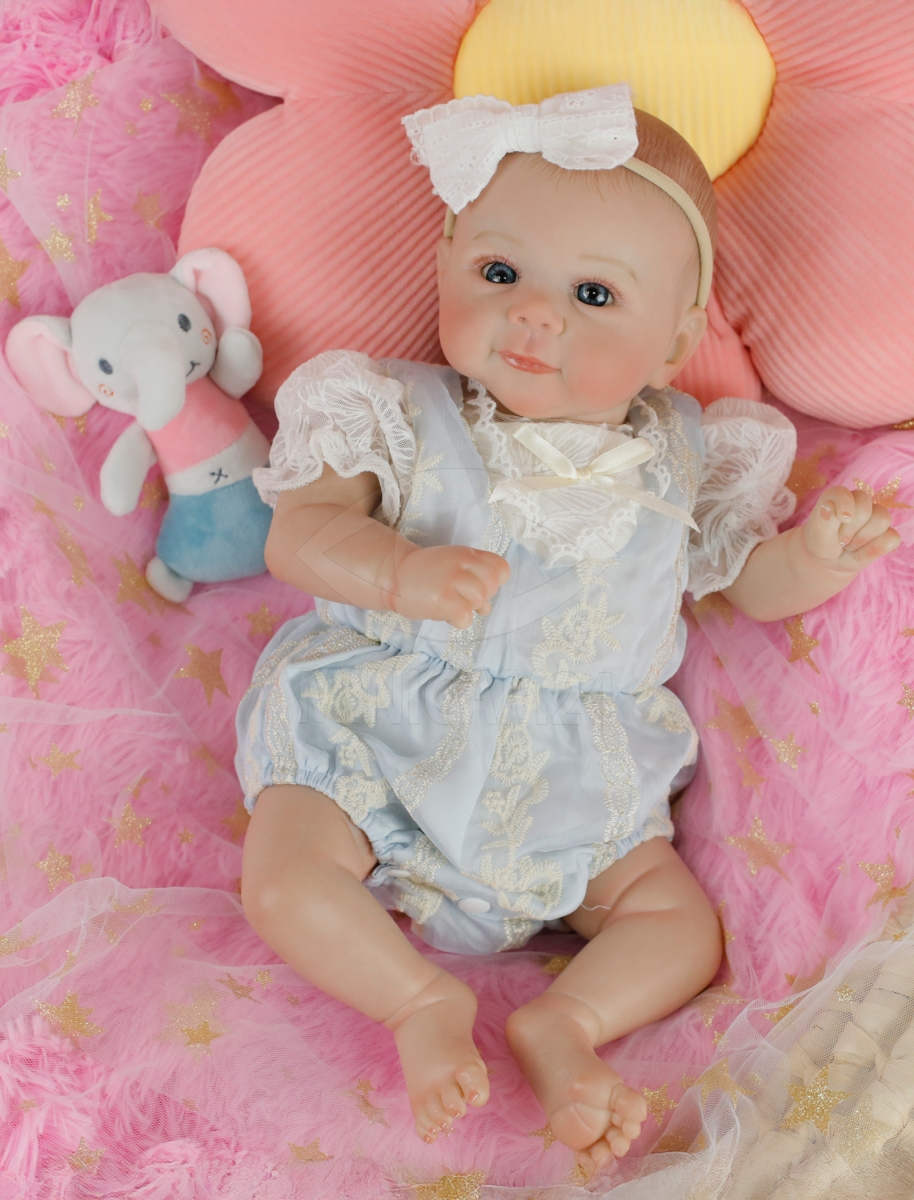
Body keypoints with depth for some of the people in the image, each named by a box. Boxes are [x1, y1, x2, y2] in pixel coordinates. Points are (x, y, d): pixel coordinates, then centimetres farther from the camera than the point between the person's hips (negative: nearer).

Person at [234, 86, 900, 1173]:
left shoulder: (679, 460, 1)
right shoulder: (405, 417, -6)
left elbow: (750, 581, 11)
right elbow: (299, 532, -12)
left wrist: (818, 553, -11)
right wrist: (401, 570, -32)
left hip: (575, 786, 2)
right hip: (379, 735, -2)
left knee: (680, 921, -3)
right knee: (283, 879, -18)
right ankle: (421, 999, -2)